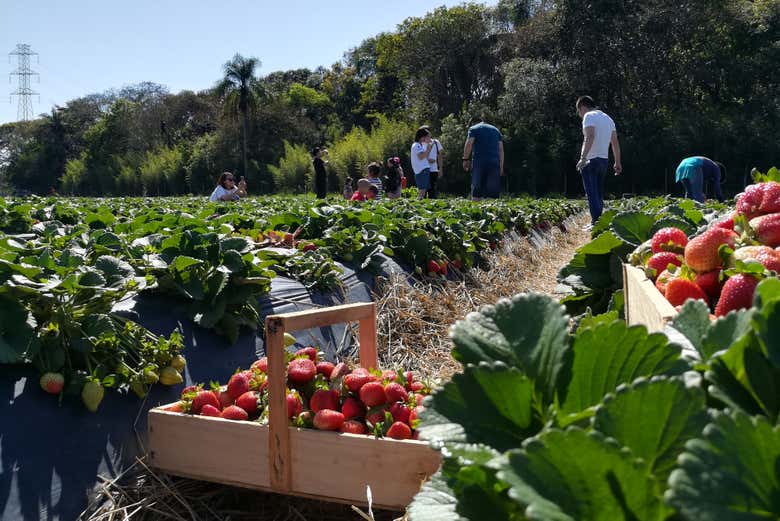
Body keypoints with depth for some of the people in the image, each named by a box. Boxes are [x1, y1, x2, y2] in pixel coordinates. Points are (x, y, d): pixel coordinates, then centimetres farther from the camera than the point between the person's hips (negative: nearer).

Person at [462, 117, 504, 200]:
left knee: (476, 190, -3)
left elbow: (468, 144, -5)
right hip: (494, 162, 3)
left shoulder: (473, 129, 10)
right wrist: (501, 166, 15)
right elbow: (501, 149, 16)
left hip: (479, 161, -3)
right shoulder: (496, 130, 22)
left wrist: (466, 159, -2)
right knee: (493, 191, 2)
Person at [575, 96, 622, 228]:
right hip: (604, 160, 8)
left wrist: (583, 157, -28)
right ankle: (597, 221, 18)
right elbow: (615, 142, 18)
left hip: (591, 160, -8)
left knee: (591, 193, -8)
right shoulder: (608, 118, 19)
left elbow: (590, 137, -22)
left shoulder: (589, 116, -7)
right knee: (599, 193, 15)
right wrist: (618, 162, 20)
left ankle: (596, 222, -14)